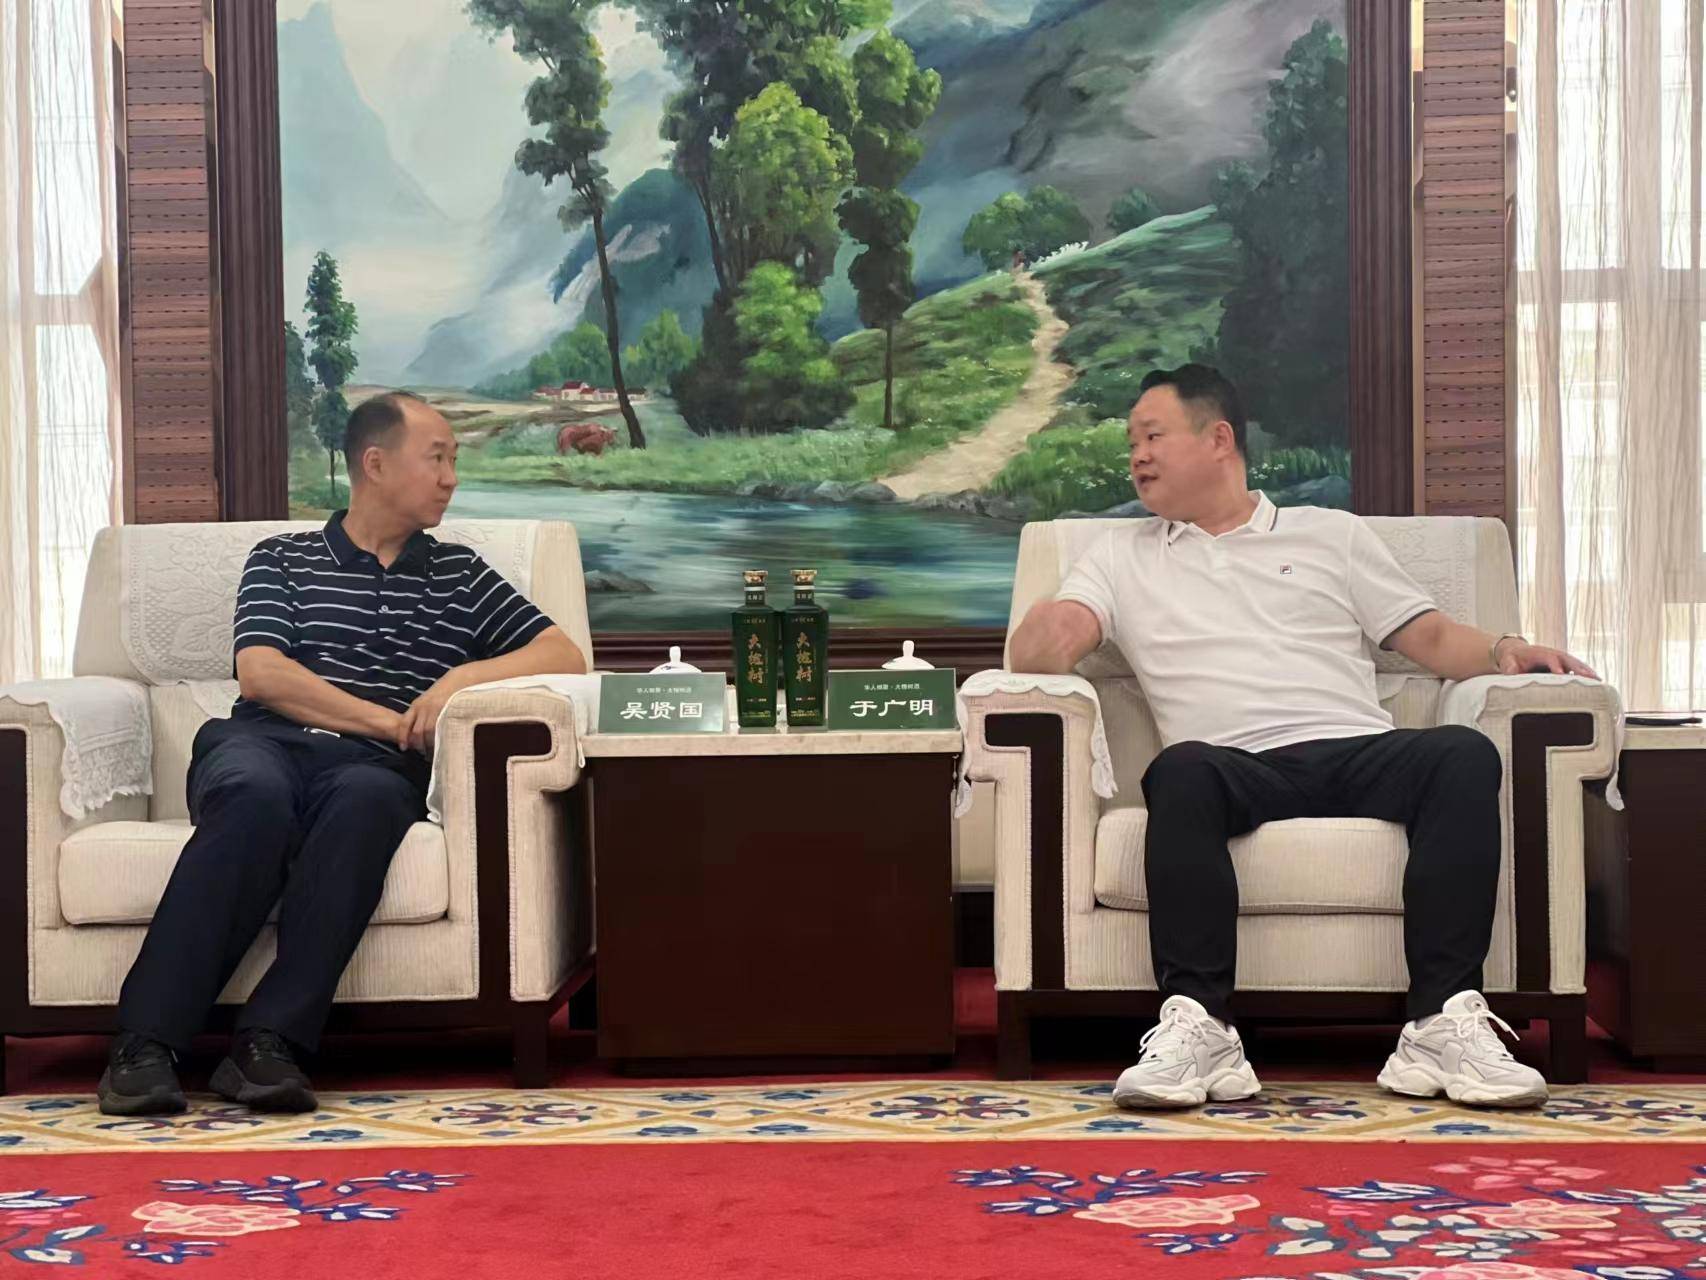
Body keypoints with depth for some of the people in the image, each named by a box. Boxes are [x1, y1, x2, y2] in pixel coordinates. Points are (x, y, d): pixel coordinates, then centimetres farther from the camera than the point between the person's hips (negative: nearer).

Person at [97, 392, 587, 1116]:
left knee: (368, 798, -38)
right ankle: (146, 1044, -41)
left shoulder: (460, 577, 27)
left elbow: (566, 656, 18)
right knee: (257, 795, -39)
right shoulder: (283, 560, 21)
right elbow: (261, 674, 4)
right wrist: (393, 721, -3)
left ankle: (269, 1043, -44)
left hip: (374, 768, 1)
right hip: (264, 743, -1)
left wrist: (466, 676, 0)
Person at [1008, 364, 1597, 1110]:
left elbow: (1431, 637, 20)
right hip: (1239, 769, -1)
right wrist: (1044, 642, -16)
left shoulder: (1331, 535, 25)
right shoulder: (1123, 557, 24)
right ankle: (1198, 1029, -40)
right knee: (1183, 770, -36)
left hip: (1359, 753, 1)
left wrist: (1504, 651, -2)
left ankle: (1441, 1025, -35)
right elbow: (1043, 647, 9)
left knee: (1463, 754, -30)